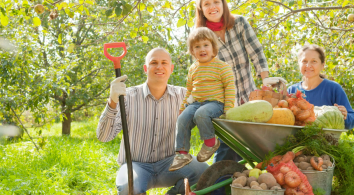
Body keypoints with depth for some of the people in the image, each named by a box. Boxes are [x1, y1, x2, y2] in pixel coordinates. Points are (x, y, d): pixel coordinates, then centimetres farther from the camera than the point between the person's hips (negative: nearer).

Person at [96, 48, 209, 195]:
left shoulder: (182, 95, 3)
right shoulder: (129, 96, -5)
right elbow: (103, 136, -13)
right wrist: (112, 102, -29)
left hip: (169, 162, 2)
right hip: (136, 164, -2)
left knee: (202, 170, -27)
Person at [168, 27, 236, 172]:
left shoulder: (222, 66, -1)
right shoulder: (193, 69, 17)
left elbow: (230, 87, -4)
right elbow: (189, 90, 27)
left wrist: (228, 108, -12)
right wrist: (183, 107, 24)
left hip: (215, 102, -6)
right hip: (195, 102, 6)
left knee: (201, 114, -35)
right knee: (182, 119, -18)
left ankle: (210, 142, -11)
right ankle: (182, 153, -11)